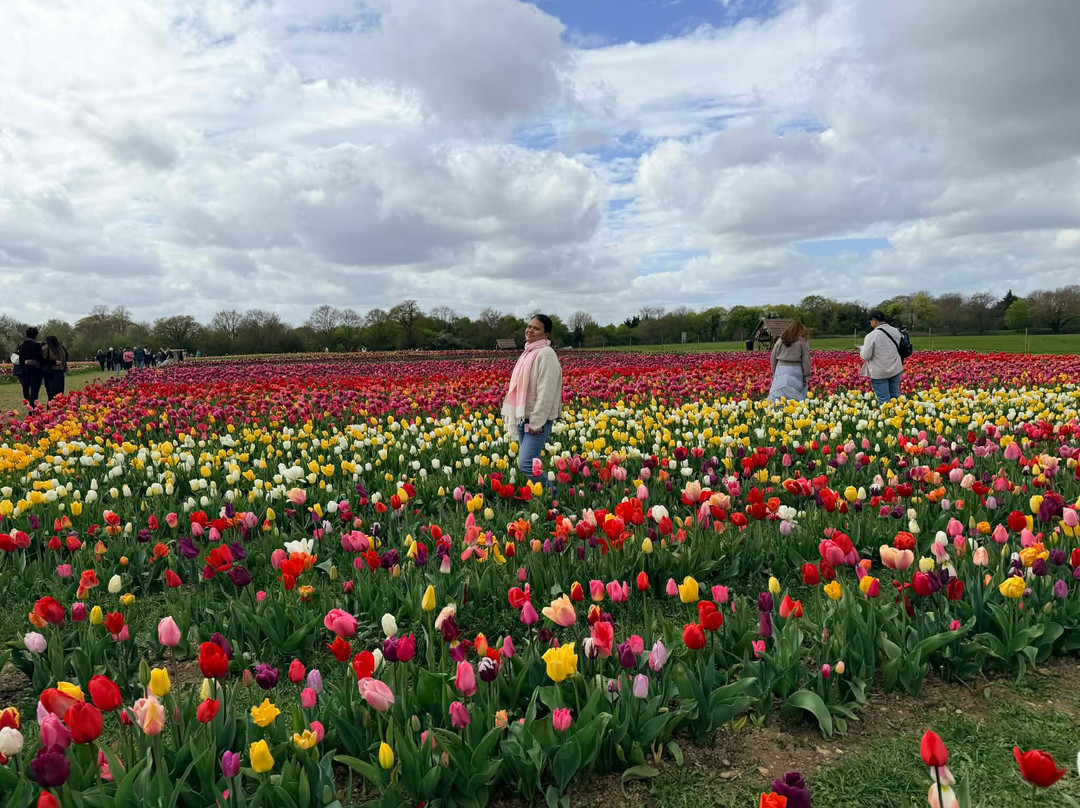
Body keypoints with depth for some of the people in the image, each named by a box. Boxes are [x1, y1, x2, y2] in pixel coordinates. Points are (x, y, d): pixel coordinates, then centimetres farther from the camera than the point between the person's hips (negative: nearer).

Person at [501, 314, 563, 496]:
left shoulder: (546, 354, -15)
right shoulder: (529, 352, 13)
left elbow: (546, 391, -21)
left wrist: (536, 423, -23)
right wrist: (517, 416, 18)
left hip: (538, 420, -9)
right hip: (524, 417, 9)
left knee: (526, 465, -14)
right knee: (529, 463, 12)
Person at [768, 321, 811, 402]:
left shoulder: (780, 341, 11)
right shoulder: (802, 342, 1)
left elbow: (773, 358, 12)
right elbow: (806, 360, -1)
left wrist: (774, 373, 19)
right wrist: (806, 377, 4)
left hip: (781, 370, 2)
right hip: (795, 370, -2)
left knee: (775, 396, -1)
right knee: (794, 397, -1)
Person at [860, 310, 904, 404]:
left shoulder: (871, 336, -18)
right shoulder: (896, 332, 2)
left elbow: (866, 356, -15)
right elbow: (900, 348, 12)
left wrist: (862, 349, 4)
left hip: (879, 373, -6)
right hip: (895, 370, 6)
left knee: (884, 400, 0)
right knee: (895, 398, 15)